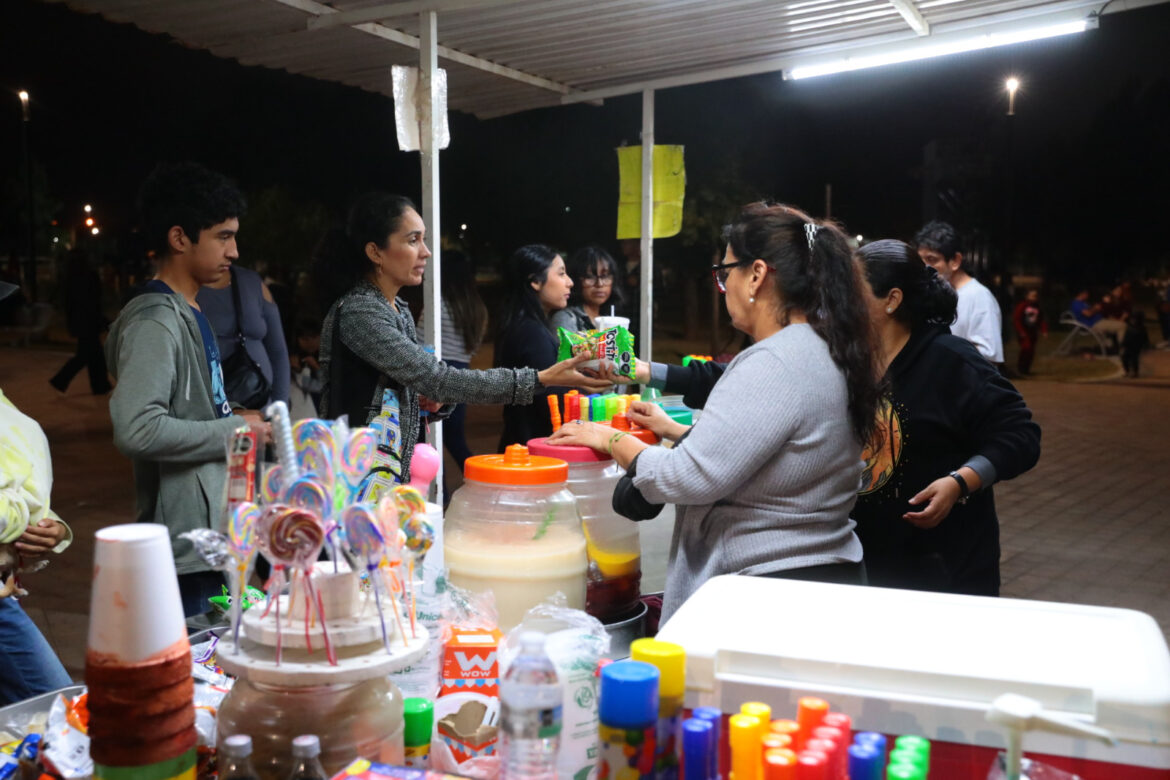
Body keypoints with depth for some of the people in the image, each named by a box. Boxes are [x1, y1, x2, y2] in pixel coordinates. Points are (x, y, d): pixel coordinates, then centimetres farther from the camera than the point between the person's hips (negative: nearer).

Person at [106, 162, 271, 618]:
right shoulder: (154, 323, -16)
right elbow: (135, 429, -28)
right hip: (187, 541, -9)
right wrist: (234, 430, -19)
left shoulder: (188, 314, 14)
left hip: (215, 529, 10)